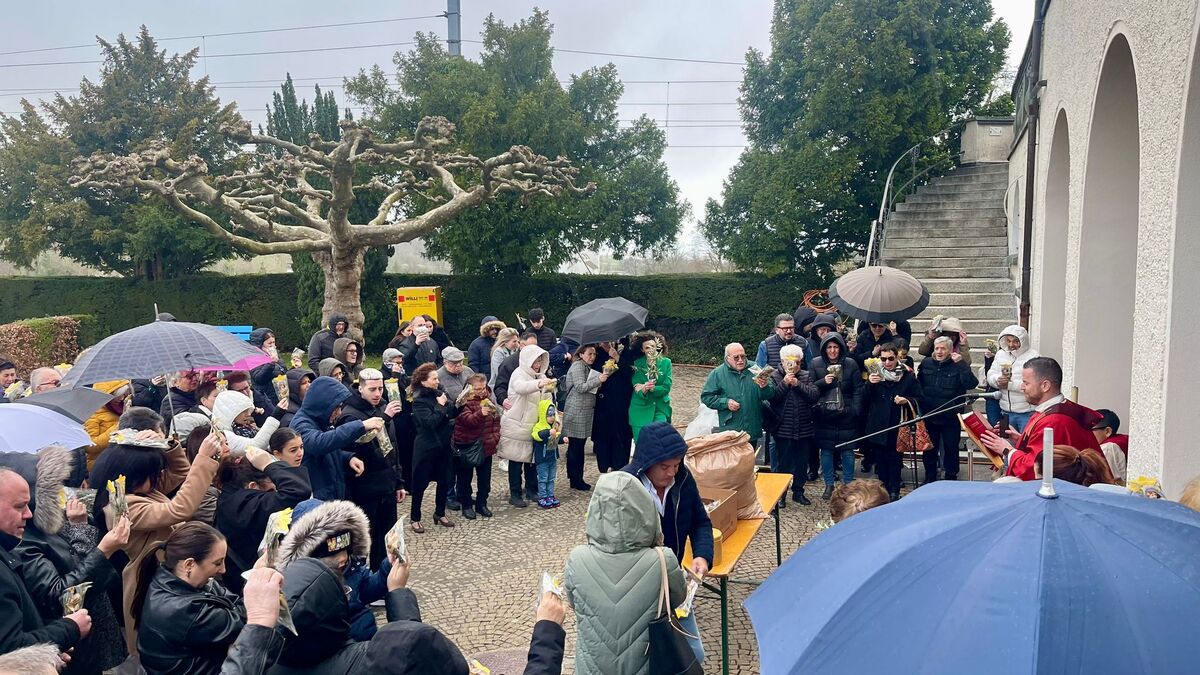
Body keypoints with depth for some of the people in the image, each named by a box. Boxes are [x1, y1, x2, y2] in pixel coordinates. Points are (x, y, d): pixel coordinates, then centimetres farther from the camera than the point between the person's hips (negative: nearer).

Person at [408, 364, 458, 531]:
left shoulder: (439, 393, 1)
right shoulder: (419, 400, -16)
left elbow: (452, 414, 6)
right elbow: (430, 422, -26)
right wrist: (441, 405, -19)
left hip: (443, 445, 6)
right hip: (426, 447, -6)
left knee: (444, 481, 14)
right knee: (420, 483, 5)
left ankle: (440, 513, 31)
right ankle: (414, 518, 18)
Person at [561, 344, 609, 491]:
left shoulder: (587, 367, 19)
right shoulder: (577, 366, -10)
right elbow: (580, 387, -18)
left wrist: (601, 381, 8)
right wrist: (598, 380, -24)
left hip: (585, 412, 9)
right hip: (576, 412, -9)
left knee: (579, 446, 12)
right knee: (575, 447, -3)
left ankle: (577, 478, 17)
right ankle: (575, 480, 2)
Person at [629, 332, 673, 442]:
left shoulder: (666, 362, 1)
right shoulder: (637, 364, -1)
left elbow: (666, 387, -4)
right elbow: (636, 387, -5)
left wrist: (651, 389, -18)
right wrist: (643, 390, -27)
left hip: (660, 409, 0)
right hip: (641, 410, 0)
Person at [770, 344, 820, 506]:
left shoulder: (806, 376, 6)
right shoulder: (775, 377, -3)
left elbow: (815, 395, -7)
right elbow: (772, 398, -14)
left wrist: (798, 384, -17)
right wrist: (784, 383, -23)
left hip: (805, 429, 3)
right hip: (784, 430, -3)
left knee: (802, 462, 13)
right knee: (784, 463, 3)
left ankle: (798, 491, 27)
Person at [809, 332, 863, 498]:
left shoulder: (851, 364, 1)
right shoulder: (815, 364, 1)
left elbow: (858, 390, 0)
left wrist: (856, 411, -8)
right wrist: (823, 382, -15)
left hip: (846, 416, 0)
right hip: (824, 416, 0)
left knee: (847, 451, 6)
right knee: (826, 450, 7)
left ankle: (848, 484, 19)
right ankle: (829, 485, 19)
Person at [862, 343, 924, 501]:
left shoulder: (908, 376, -2)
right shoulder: (875, 375, 3)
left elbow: (919, 399, 3)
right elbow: (864, 400, 0)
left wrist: (907, 400, -18)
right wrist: (869, 384, -17)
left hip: (898, 426, -2)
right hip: (877, 427, 2)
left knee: (894, 460, 3)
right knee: (880, 459, 9)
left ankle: (894, 492, 14)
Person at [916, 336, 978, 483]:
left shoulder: (958, 365, -7)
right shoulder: (926, 363, 3)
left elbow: (971, 384, -21)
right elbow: (918, 384, 13)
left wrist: (961, 363, -26)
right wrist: (921, 400, 1)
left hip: (951, 417, -3)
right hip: (929, 415, 3)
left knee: (951, 449, 7)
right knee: (929, 449, 14)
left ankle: (951, 479, 21)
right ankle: (930, 479, 29)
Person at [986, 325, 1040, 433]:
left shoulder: (1033, 357, -11)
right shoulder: (1001, 354, 10)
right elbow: (990, 375, 9)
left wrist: (1010, 385, -18)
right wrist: (998, 380, -14)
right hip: (1006, 412, 6)